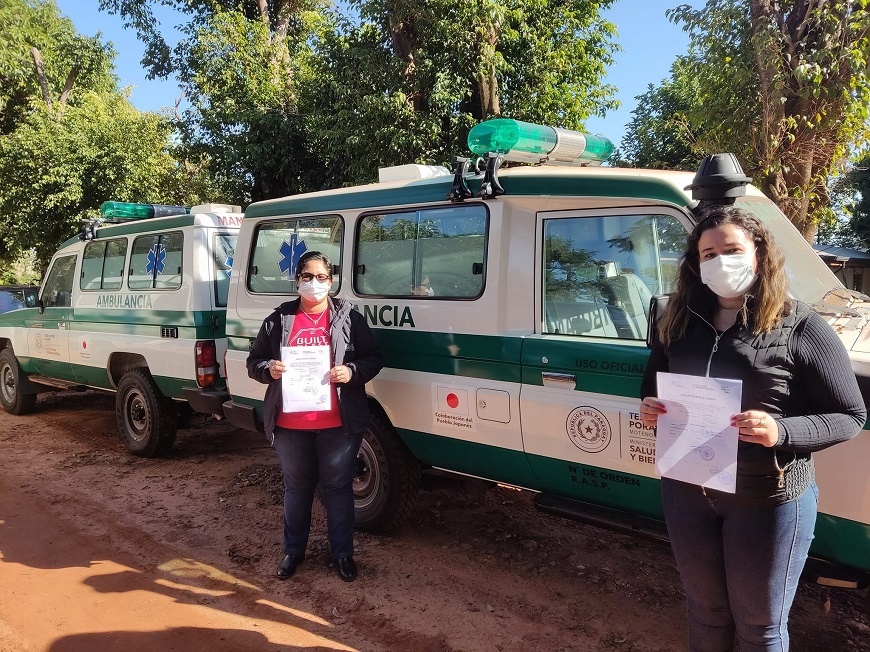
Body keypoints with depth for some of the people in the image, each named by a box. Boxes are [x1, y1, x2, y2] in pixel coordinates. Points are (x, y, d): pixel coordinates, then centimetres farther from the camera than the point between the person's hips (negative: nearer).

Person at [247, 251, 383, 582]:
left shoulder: (349, 318, 1)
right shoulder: (278, 320, 5)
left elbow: (373, 359, 3)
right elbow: (254, 362, 10)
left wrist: (352, 372, -16)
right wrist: (269, 369, -12)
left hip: (338, 424, -1)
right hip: (290, 425, 2)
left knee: (337, 487, 10)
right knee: (297, 487, 16)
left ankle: (342, 552, 26)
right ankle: (293, 551, 33)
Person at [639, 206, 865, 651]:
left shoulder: (800, 328, -12)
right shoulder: (679, 322, 1)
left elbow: (849, 416, -10)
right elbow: (651, 386, 13)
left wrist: (781, 431, -27)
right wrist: (648, 409, -11)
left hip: (769, 500, -4)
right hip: (685, 491, 4)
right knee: (705, 610, 24)